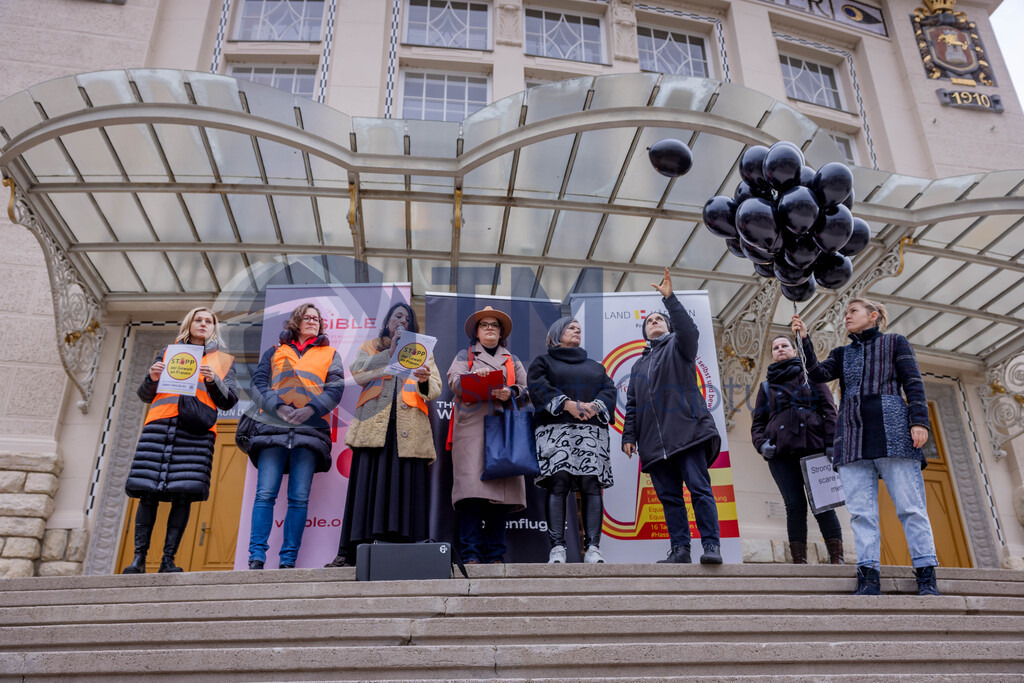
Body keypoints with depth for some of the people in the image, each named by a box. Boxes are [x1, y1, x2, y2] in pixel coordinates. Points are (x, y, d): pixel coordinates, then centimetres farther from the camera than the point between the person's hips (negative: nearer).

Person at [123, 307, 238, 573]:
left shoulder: (223, 360, 20)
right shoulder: (167, 352, 23)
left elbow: (229, 402, 11)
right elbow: (145, 396, 20)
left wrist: (213, 380, -7)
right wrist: (152, 379, -2)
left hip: (196, 432, -1)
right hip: (160, 425, 1)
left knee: (183, 496, -9)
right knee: (148, 493, -6)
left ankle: (168, 559, -5)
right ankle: (139, 558, -3)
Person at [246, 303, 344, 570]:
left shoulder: (329, 354, 20)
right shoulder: (275, 351, 22)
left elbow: (336, 387, 6)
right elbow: (258, 383, 9)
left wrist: (311, 409, -11)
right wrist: (278, 407, -9)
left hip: (310, 428, 0)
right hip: (273, 427, 0)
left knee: (299, 497, -5)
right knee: (265, 494, -9)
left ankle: (288, 559, -3)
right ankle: (256, 556, -7)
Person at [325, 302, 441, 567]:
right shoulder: (370, 346, 22)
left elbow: (435, 389, 11)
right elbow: (358, 374, 1)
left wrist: (424, 381, -12)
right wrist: (392, 350, -2)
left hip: (409, 427, 1)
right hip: (375, 424, -1)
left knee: (405, 484, -7)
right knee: (368, 483, -8)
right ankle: (351, 552, -8)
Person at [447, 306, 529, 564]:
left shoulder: (513, 361, 26)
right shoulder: (465, 356, 21)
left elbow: (527, 391, 14)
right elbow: (454, 382, 3)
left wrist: (510, 393, -7)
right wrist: (473, 376, -18)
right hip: (472, 428, -2)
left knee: (500, 489, -6)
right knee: (471, 487, -15)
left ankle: (495, 555, -2)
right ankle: (470, 554, -15)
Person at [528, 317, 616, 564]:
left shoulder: (596, 367, 30)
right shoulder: (543, 362, 20)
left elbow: (609, 391, 13)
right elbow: (538, 387, 0)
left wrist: (594, 406, -10)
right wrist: (567, 404, -14)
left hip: (592, 430, 3)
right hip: (555, 428, -2)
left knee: (591, 485, -10)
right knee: (558, 484, -15)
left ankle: (593, 548, -13)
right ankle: (557, 548, -16)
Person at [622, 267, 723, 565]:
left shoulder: (677, 347, 14)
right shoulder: (639, 365, 28)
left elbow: (689, 330, -11)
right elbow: (632, 405, 24)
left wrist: (669, 298, -16)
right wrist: (629, 435, 11)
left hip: (686, 431, -5)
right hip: (654, 440, 6)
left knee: (699, 488, -11)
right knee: (669, 496, 3)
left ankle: (711, 545, -11)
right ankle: (679, 549, 4)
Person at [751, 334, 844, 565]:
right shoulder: (766, 386, 22)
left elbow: (828, 410, 7)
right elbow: (758, 421, 19)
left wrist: (831, 444, -5)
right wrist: (761, 443, -1)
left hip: (814, 446, -1)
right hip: (781, 451, 1)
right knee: (795, 505, -5)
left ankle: (837, 558, -2)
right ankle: (799, 561, -3)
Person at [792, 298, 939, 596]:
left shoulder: (895, 343, 14)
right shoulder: (842, 354, 23)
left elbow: (913, 383, 5)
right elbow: (818, 374, 5)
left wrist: (919, 420, -9)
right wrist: (805, 341, -6)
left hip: (892, 430, -3)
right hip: (853, 437, 3)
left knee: (910, 506, -5)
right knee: (861, 511, -4)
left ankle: (926, 575, -1)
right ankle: (869, 575, -4)